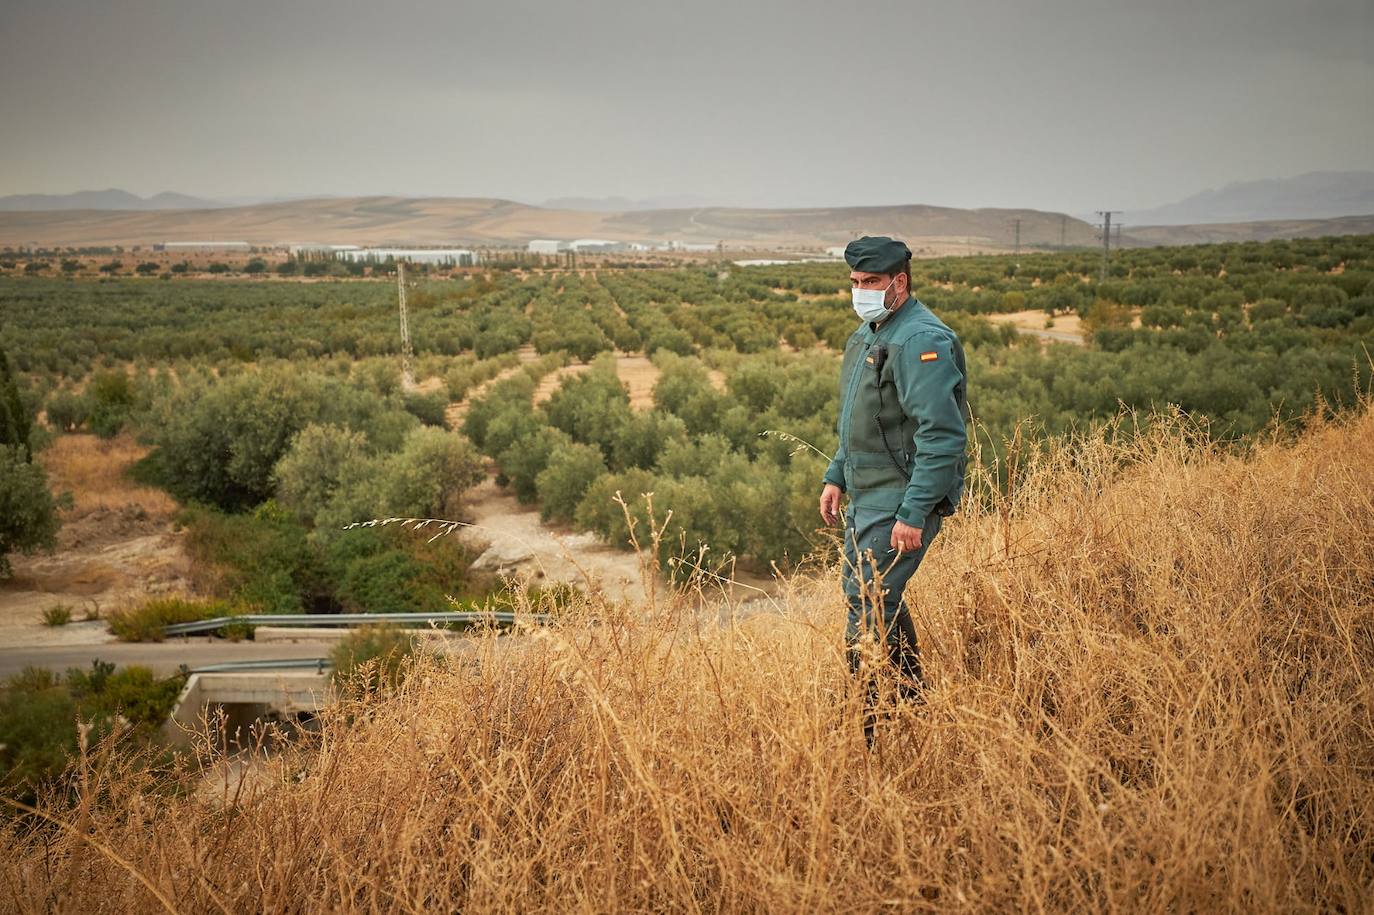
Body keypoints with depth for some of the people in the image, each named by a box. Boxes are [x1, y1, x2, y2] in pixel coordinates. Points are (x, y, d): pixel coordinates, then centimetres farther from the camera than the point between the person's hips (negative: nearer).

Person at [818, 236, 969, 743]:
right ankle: (914, 702, 36)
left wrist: (914, 514, -27)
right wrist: (837, 476, 20)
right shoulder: (871, 332, 13)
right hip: (867, 497, 10)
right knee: (881, 600, 20)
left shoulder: (920, 341, -20)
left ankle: (864, 734, 0)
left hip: (900, 503, -10)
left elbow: (943, 437, -26)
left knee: (867, 612, -9)